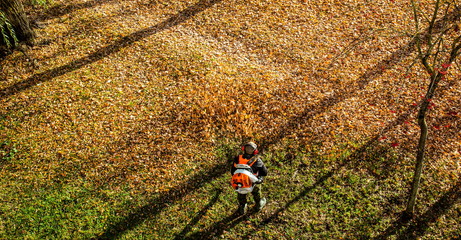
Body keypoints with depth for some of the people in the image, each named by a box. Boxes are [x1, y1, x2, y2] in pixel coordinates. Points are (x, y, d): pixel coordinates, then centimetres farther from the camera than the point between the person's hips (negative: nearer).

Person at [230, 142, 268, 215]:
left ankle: (242, 209, 56)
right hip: (254, 183, -1)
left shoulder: (238, 159, -26)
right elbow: (265, 173, -16)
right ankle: (259, 205, 61)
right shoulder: (257, 161, -29)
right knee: (256, 194, 34)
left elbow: (232, 172, -14)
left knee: (241, 196, 32)